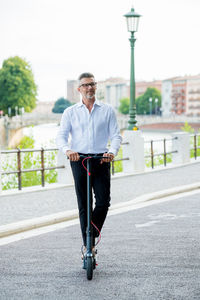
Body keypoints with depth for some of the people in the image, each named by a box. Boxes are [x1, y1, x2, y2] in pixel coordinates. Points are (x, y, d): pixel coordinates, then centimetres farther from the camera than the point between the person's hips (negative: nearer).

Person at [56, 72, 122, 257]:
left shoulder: (107, 110, 10)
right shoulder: (70, 112, 10)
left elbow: (116, 135, 4)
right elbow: (61, 136, 2)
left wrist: (112, 151, -17)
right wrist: (67, 149, -20)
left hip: (101, 159, 0)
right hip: (79, 159, 0)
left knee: (103, 202, -9)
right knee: (83, 205, 1)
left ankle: (93, 236, 13)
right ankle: (87, 244, 7)